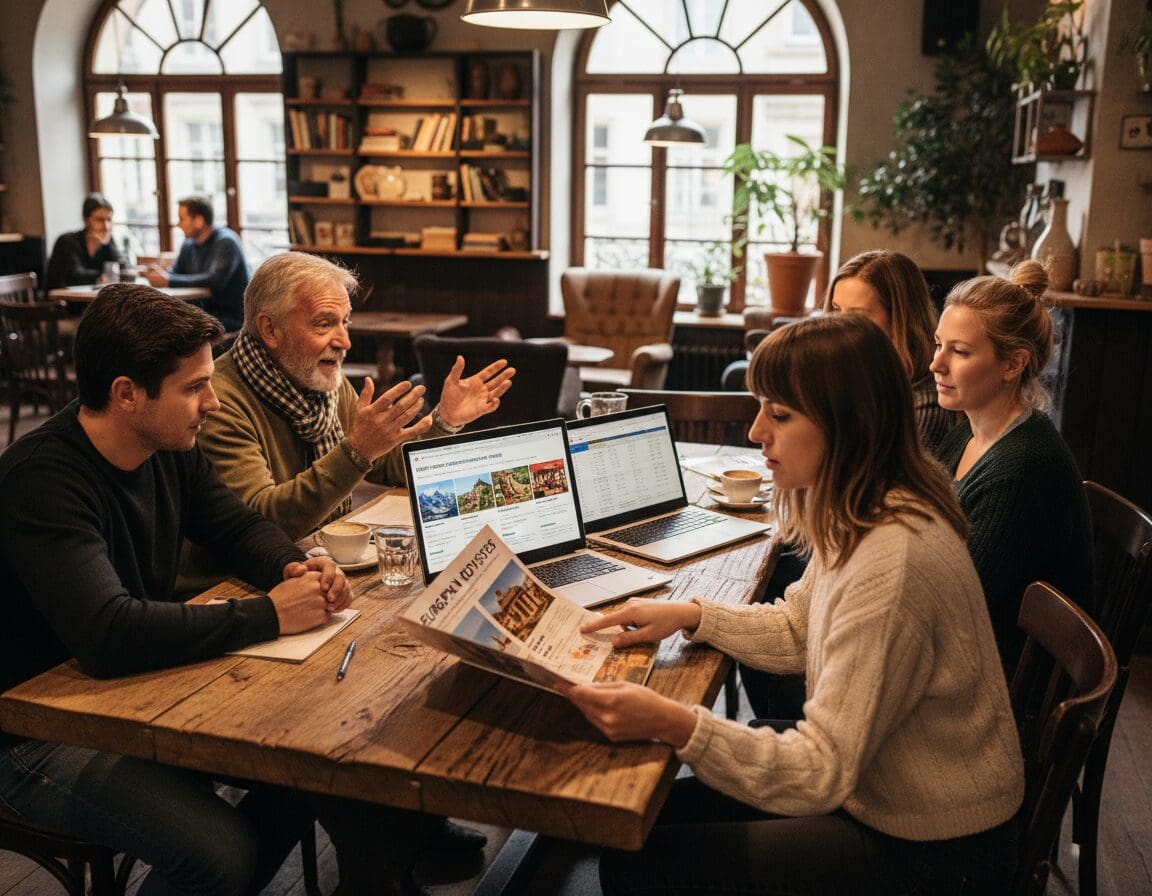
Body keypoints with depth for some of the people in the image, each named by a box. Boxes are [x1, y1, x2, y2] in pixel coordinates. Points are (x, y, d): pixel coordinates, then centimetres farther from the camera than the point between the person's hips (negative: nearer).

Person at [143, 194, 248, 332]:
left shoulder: (226, 242, -14)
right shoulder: (189, 245, 12)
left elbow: (215, 280, -27)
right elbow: (175, 273, 17)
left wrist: (169, 280, -27)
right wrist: (159, 273, -8)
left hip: (233, 318, -8)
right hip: (207, 312, 8)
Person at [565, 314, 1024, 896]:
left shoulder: (892, 561, -32)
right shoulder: (862, 514, -2)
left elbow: (822, 771, -29)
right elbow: (798, 631, 13)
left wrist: (676, 726, -37)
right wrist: (690, 616, 0)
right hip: (872, 782, 9)